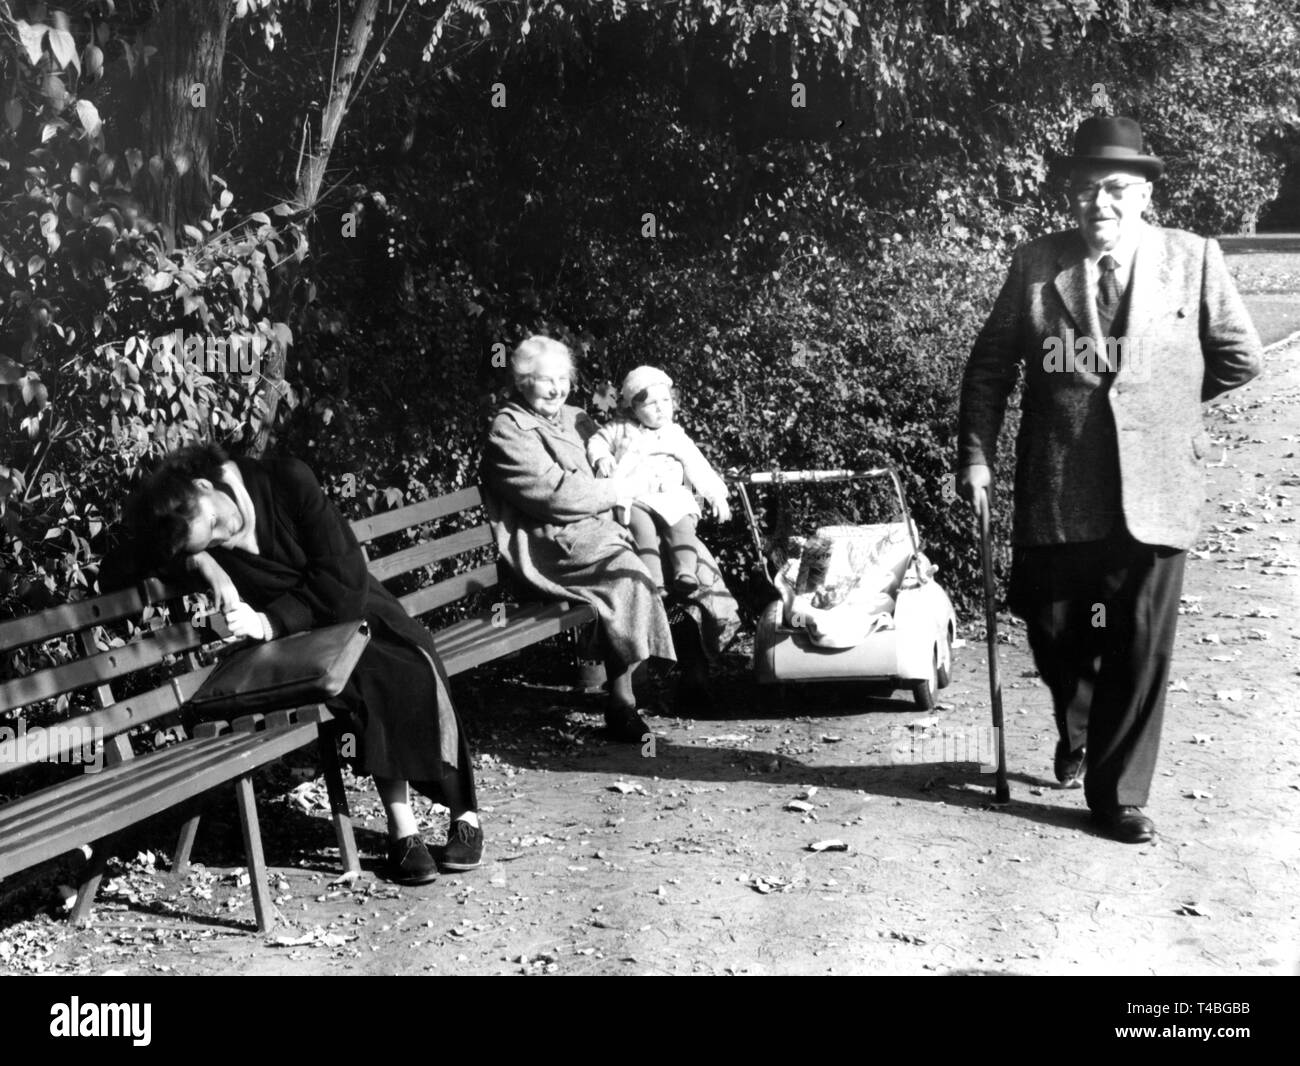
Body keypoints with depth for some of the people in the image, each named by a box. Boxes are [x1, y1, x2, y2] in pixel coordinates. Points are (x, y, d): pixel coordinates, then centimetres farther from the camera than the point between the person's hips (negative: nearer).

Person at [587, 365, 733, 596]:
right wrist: (601, 457, -1)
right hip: (635, 498, -2)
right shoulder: (622, 430, 14)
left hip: (673, 499, 2)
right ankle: (653, 582, -43)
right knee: (642, 527, -32)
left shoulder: (677, 437, 18)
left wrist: (716, 496, 7)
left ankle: (685, 573, -38)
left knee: (683, 525, -28)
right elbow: (597, 441, 23)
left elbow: (699, 468, 17)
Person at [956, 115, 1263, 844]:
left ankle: (1120, 794, 14)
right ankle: (1078, 732, 43)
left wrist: (1161, 403, 11)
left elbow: (1240, 359, 8)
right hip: (1057, 489, 1)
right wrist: (976, 454, 0)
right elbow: (991, 365, 7)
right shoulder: (1036, 264, 3)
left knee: (1141, 649, 0)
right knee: (1052, 629, 12)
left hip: (1154, 489, -1)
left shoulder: (1193, 260, -1)